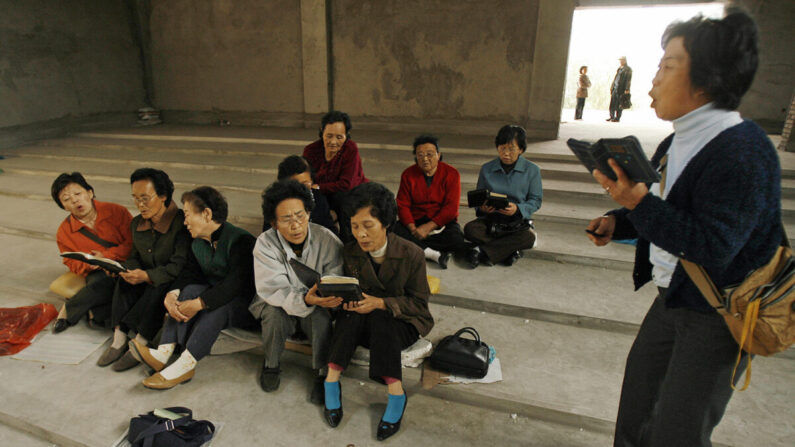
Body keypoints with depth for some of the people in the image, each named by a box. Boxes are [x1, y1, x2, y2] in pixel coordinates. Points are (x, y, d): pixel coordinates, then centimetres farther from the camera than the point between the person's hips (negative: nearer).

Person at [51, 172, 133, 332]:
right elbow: (72, 264, 14)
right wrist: (90, 264, -10)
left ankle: (69, 310, -17)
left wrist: (106, 256, -14)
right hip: (99, 273, 1)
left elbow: (134, 243, -4)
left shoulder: (116, 211, -3)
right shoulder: (64, 232, 6)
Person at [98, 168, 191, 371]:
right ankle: (119, 340, -21)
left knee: (158, 290, -34)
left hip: (174, 283, -6)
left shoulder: (181, 224, -19)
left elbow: (180, 266, -23)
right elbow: (135, 257, 13)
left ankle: (139, 345, -26)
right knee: (124, 281, -21)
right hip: (146, 281, 6)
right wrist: (128, 269, -11)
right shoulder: (136, 223, 6)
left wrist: (147, 276, -35)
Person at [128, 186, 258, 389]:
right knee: (190, 290, -19)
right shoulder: (198, 242, 7)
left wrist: (199, 304, -34)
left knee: (217, 305, -34)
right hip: (215, 294, 7)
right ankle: (164, 353, -27)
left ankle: (185, 365, -33)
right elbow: (190, 272, 0)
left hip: (246, 305, -7)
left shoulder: (240, 240, -20)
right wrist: (171, 295, -21)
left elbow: (236, 283, -30)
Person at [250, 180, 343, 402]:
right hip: (277, 303, 0)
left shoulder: (327, 240, -18)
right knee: (274, 312, -31)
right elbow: (274, 290, -28)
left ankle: (323, 373, -9)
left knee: (321, 313, -31)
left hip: (315, 306, 0)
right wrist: (304, 300, -48)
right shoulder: (265, 244, -19)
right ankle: (271, 364, 0)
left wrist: (330, 295, -45)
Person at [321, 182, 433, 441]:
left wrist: (380, 303, -26)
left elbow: (419, 302, -12)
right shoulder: (350, 253, -5)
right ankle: (332, 378, -28)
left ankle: (395, 392, -31)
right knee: (352, 313, -29)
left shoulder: (411, 254, -15)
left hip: (402, 324, -3)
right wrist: (348, 300, -20)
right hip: (363, 325, 3)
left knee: (379, 318, -34)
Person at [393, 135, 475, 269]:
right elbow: (402, 205, -3)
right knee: (394, 229, -28)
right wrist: (412, 228, -20)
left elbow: (451, 208, -12)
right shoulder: (408, 174, 3)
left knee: (456, 238, -33)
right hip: (416, 222, 2)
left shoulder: (451, 173, -5)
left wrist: (428, 227, -20)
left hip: (443, 223, -2)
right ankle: (433, 254, -34)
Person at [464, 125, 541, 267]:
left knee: (529, 237, -35)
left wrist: (518, 209, -22)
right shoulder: (486, 169, 5)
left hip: (519, 221, -1)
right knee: (470, 229, -30)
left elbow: (536, 200, -1)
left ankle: (484, 252, -28)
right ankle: (509, 251, -26)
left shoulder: (532, 170, 0)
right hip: (491, 219, 1)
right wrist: (482, 208, -17)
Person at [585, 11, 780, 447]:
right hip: (673, 297, 8)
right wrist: (618, 222, 1)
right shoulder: (677, 143, 4)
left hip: (718, 313, -8)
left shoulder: (743, 153, -24)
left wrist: (639, 203, -34)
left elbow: (713, 245, -28)